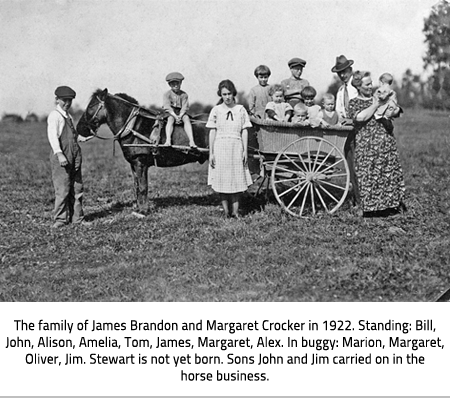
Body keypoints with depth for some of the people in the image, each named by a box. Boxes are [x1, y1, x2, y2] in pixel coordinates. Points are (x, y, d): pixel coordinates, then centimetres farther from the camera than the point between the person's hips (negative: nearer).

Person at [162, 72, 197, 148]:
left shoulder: (184, 95, 2)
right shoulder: (167, 94, -1)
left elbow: (184, 107, -6)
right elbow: (167, 107, -13)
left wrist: (180, 116, -24)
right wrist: (175, 116, -26)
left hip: (181, 113, 1)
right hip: (170, 113, -1)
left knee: (187, 118, -28)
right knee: (170, 119, -32)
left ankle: (191, 141, -40)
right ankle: (168, 140, -48)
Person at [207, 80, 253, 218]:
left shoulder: (241, 110, 5)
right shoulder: (216, 110, 3)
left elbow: (244, 131, 5)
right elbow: (212, 132, 4)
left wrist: (245, 151, 0)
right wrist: (211, 153, 1)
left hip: (236, 147, 0)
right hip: (220, 147, 0)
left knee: (237, 179, 0)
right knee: (222, 180, 1)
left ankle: (235, 211, 4)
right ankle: (226, 211, 8)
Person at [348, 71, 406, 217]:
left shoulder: (379, 97, 15)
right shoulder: (354, 103, 1)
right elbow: (360, 117, -19)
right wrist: (374, 106, -9)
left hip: (387, 143, 5)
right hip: (366, 146, -5)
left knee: (390, 173, 7)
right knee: (369, 176, -3)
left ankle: (393, 204, 16)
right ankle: (372, 207, 5)